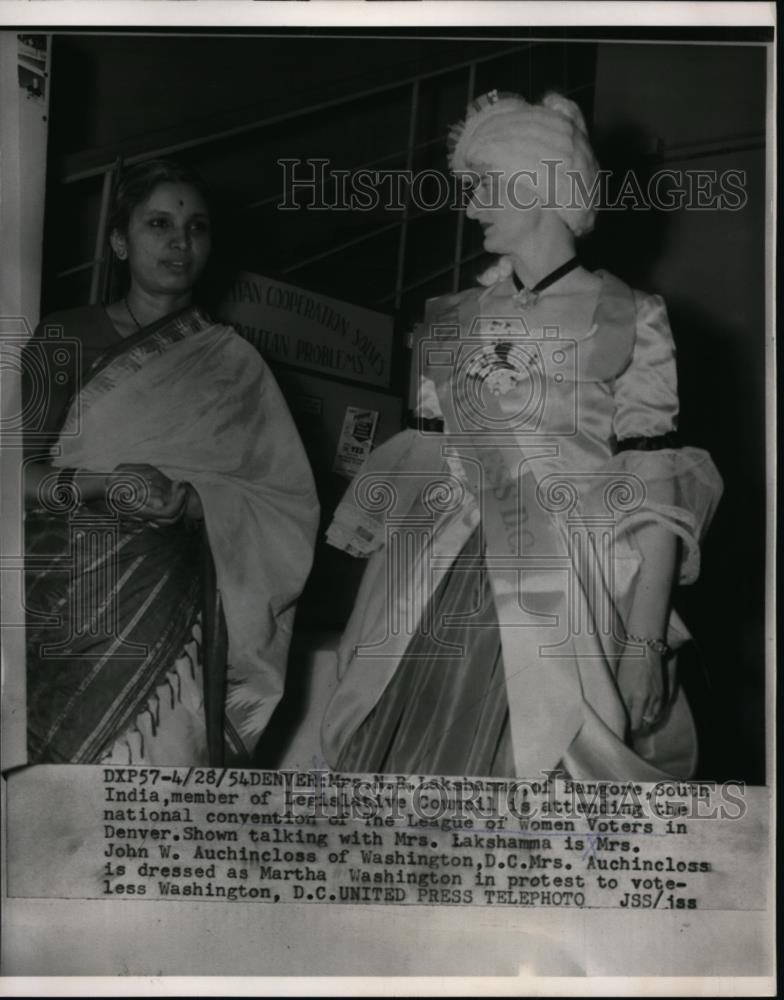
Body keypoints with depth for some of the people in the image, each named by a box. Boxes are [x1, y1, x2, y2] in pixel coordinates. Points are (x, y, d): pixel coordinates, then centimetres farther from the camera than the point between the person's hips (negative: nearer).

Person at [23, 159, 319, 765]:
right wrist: (97, 484, -13)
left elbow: (292, 506, 3)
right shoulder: (64, 339, 13)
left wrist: (188, 499, -12)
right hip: (56, 580, 1)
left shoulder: (230, 362, 12)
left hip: (161, 597, 0)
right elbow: (19, 474, 3)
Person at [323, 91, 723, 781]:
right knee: (419, 758, 5)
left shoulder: (628, 320, -2)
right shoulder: (457, 318, 12)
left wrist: (645, 642, -14)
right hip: (442, 593, 4)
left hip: (564, 598, -4)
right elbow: (425, 461, 13)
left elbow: (654, 492, -7)